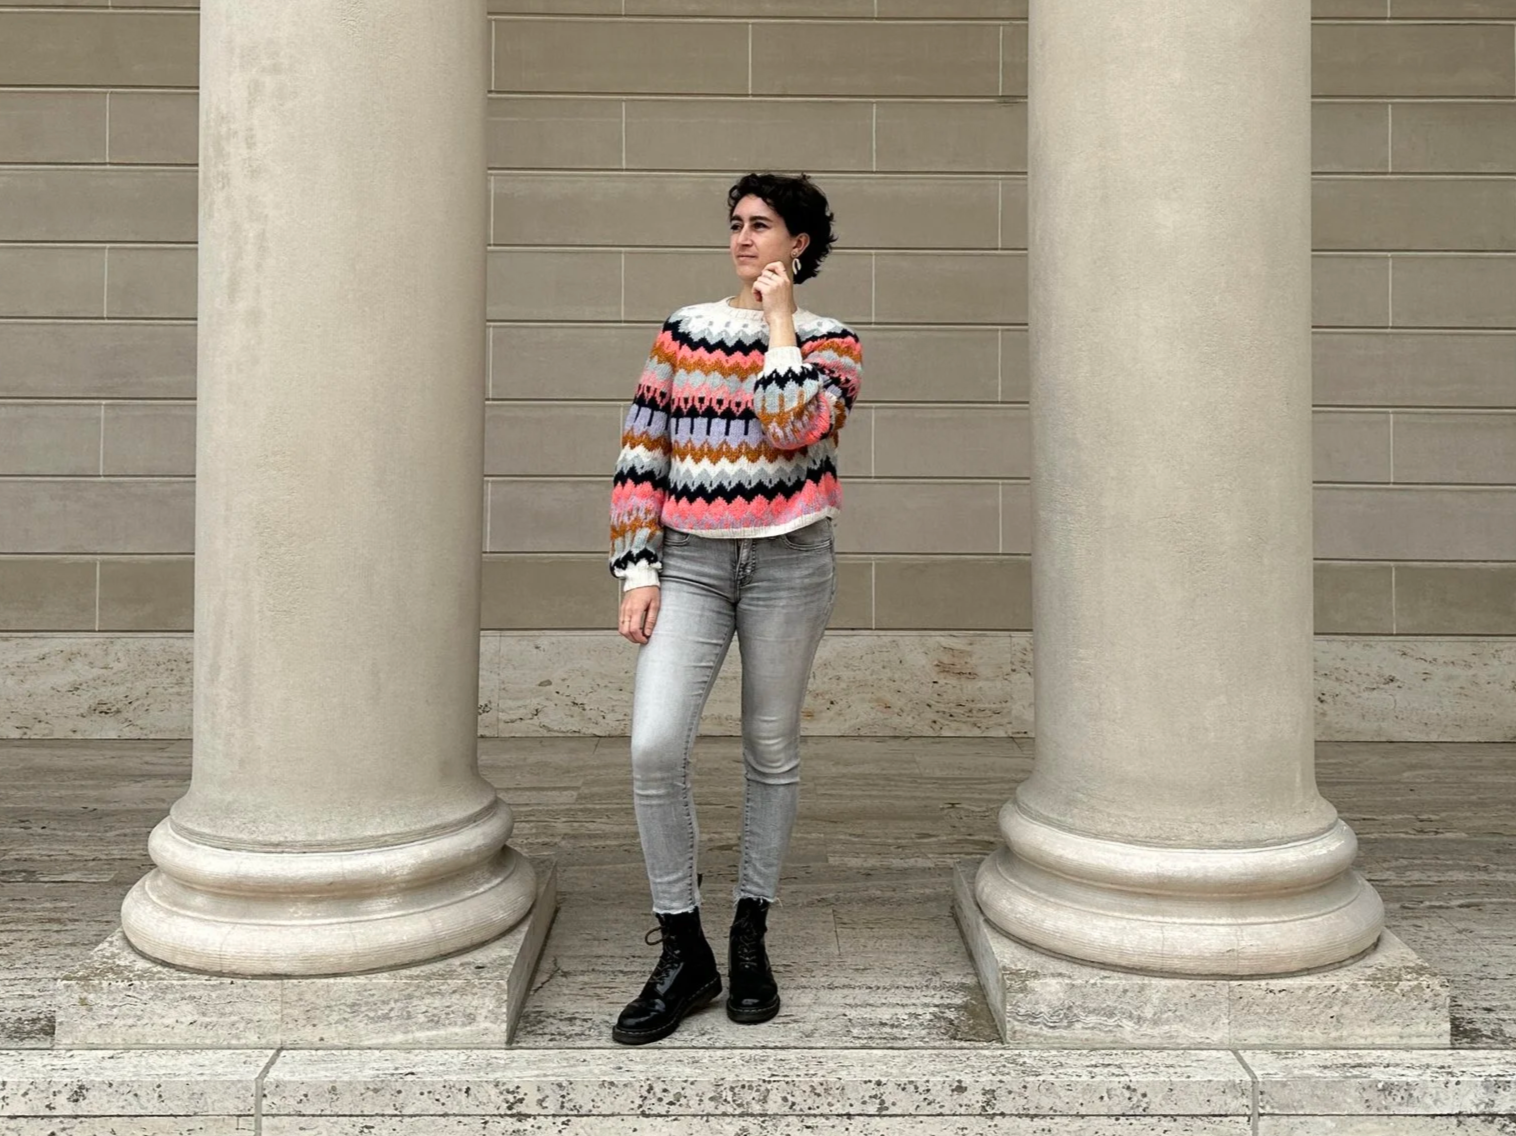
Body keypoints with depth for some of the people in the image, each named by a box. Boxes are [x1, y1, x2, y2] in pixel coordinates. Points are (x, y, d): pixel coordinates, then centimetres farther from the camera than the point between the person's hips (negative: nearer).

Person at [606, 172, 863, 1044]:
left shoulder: (831, 342, 3)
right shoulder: (684, 331, 8)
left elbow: (793, 430, -18)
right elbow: (641, 457, 5)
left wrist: (780, 320, -7)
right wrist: (637, 571, -3)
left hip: (788, 563, -1)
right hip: (689, 562, 1)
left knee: (772, 751, 8)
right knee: (655, 749, -13)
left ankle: (752, 936, 26)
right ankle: (684, 953, 3)